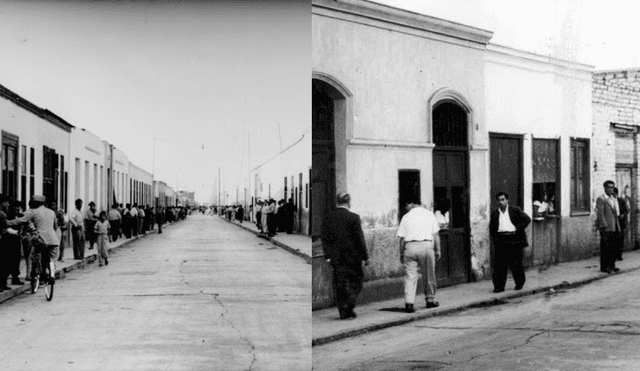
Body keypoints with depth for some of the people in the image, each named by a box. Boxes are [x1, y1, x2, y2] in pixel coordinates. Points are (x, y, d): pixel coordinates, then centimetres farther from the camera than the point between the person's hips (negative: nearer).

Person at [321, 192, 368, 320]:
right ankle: (349, 305, -9)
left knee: (340, 285, 8)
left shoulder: (328, 217, 4)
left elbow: (324, 238, 4)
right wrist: (365, 256, -3)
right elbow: (360, 239, -9)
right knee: (356, 282, 9)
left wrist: (327, 256, 7)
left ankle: (343, 312, 8)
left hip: (336, 258, 4)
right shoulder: (353, 217, -9)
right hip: (352, 257, -3)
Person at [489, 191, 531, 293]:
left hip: (514, 240, -2)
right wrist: (495, 237, 1)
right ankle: (499, 286, -2)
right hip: (501, 240, 2)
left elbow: (527, 219, 0)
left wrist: (518, 228, -9)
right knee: (499, 264, -5)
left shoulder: (515, 210, 7)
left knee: (516, 264, 4)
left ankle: (519, 283, 22)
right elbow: (491, 228, 16)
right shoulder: (494, 213, 14)